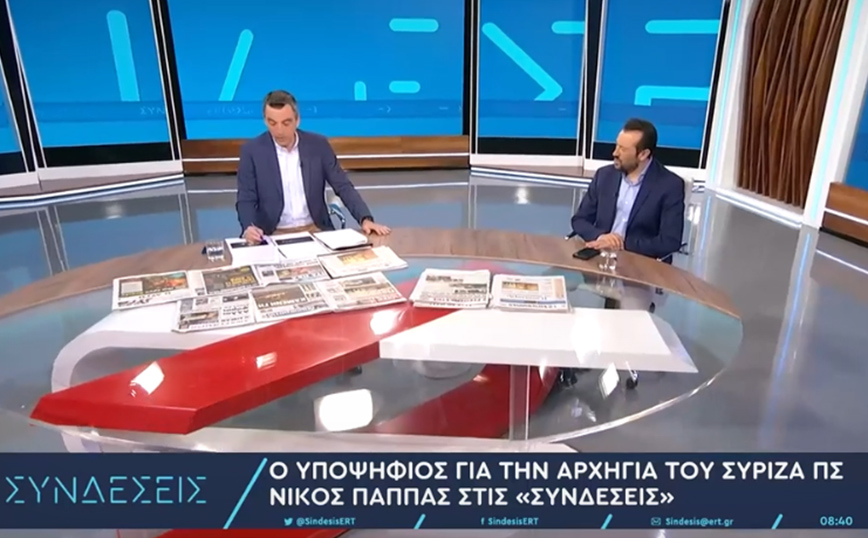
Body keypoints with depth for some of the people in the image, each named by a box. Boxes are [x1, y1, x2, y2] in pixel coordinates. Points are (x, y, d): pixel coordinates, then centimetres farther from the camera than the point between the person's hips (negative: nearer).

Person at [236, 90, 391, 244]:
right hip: (273, 235, -1)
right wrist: (248, 227, -26)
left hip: (315, 230, 1)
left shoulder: (318, 144, 0)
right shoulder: (252, 151, -3)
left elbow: (343, 187, 0)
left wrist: (365, 219, -15)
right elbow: (246, 200, -4)